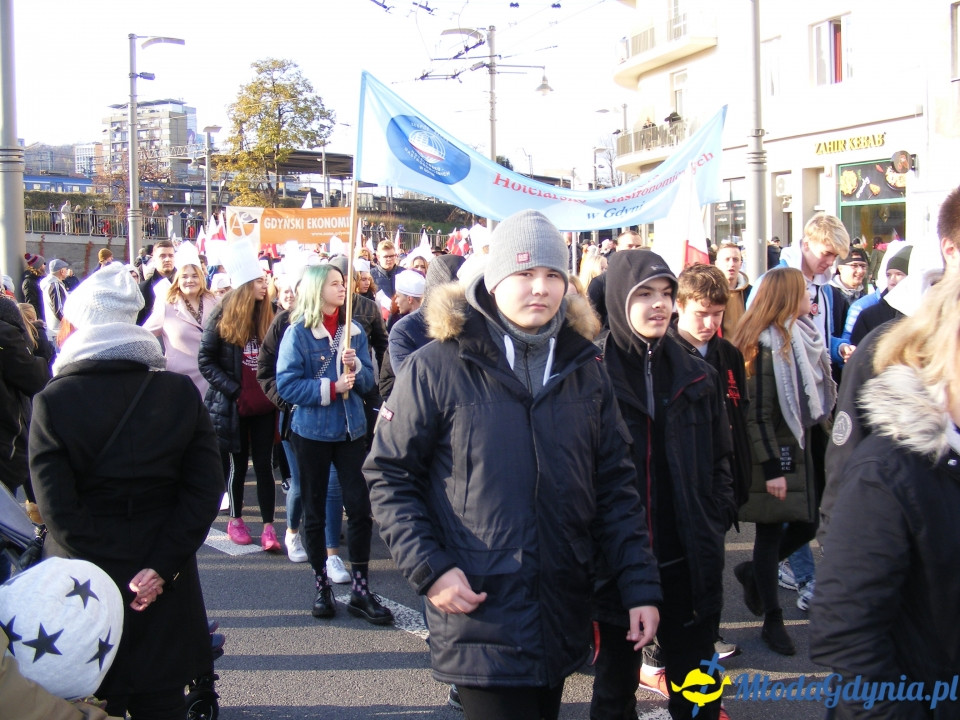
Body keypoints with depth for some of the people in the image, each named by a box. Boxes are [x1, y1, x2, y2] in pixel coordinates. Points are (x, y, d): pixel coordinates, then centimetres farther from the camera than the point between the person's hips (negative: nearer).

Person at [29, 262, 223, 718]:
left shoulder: (51, 402, -10)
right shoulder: (181, 393, -4)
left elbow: (57, 509, -14)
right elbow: (205, 491, -8)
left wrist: (101, 576, -9)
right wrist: (160, 568, -10)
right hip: (165, 592, 2)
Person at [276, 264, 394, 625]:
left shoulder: (354, 331, 5)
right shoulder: (298, 333, -6)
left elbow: (368, 380, 5)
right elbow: (286, 385, -13)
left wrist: (355, 367, -15)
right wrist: (331, 388, -19)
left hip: (351, 430, 3)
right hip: (312, 432, -3)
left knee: (360, 508, -3)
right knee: (314, 513, 8)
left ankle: (360, 590, 7)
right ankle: (322, 588, 22)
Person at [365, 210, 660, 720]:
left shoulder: (584, 371, 6)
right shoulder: (437, 367, -9)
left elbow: (615, 483, 9)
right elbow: (388, 474, -4)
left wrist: (640, 584, 4)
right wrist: (428, 568, -13)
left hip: (563, 617, 5)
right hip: (480, 619, -5)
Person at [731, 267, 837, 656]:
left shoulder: (803, 337, 7)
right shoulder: (765, 345, -17)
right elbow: (757, 413, -19)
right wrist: (771, 467, -19)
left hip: (803, 444, 8)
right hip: (775, 452, -8)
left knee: (808, 523, 10)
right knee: (771, 533, 4)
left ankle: (754, 572, 34)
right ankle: (773, 621, 17)